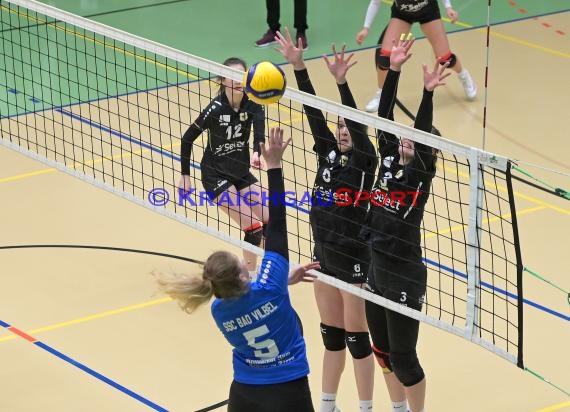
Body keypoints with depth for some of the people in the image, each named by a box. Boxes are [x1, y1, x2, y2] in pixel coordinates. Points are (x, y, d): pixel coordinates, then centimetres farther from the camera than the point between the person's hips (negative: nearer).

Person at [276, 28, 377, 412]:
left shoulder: (365, 161, -11)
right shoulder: (328, 152, 4)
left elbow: (357, 123, -27)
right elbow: (313, 112, -5)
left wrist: (341, 82, -41)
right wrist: (298, 66, -15)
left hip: (354, 259, -6)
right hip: (325, 255, 6)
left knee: (355, 336, 2)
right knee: (331, 334, 17)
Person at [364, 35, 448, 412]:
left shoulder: (421, 173, -11)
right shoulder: (388, 162, 3)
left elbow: (423, 134, -27)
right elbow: (384, 117, -6)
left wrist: (428, 92, -39)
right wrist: (394, 70, -14)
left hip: (404, 276, -7)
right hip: (375, 269, 7)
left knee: (403, 358, 2)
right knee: (383, 350, 18)